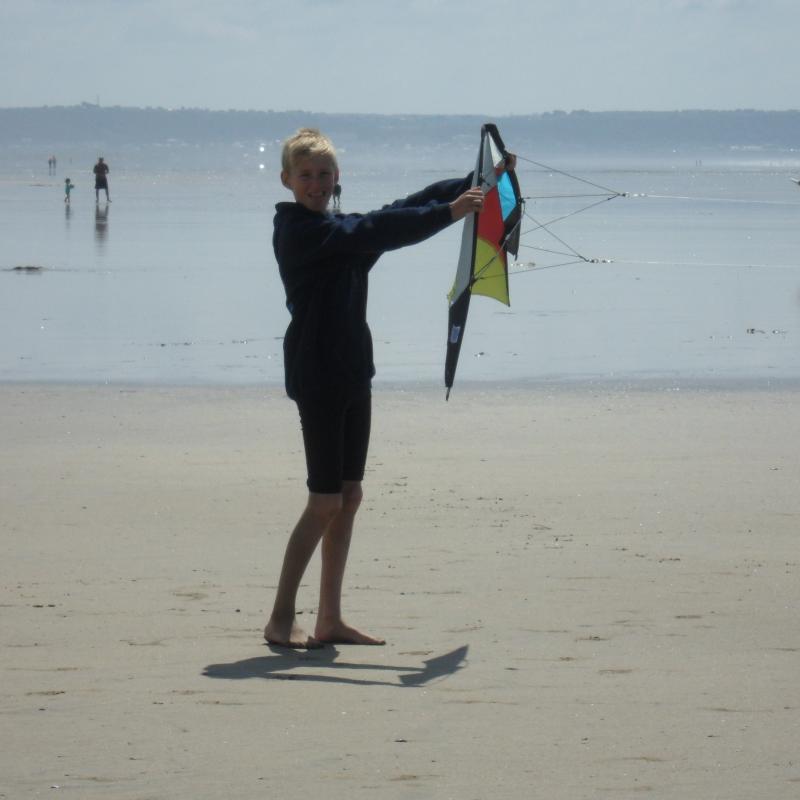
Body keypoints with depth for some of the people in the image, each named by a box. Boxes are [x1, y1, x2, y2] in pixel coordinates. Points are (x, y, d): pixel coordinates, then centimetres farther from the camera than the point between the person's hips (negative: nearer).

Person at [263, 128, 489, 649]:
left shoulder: (338, 231, 16)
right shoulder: (301, 230, -11)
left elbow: (400, 211, 11)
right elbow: (378, 230, -22)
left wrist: (478, 182, 5)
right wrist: (449, 213, -24)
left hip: (351, 372, 9)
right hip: (317, 375, -9)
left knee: (349, 497, 8)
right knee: (326, 501, -8)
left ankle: (330, 620, 12)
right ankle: (281, 619, -2)